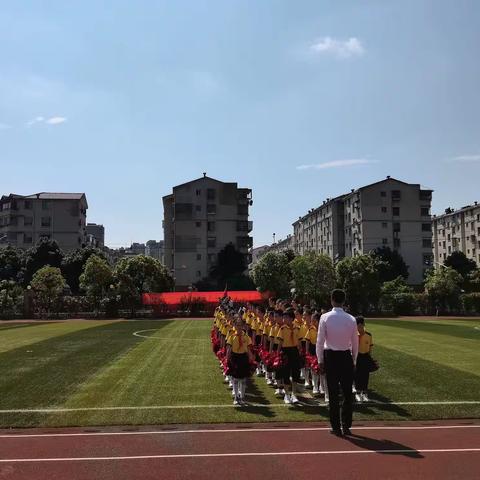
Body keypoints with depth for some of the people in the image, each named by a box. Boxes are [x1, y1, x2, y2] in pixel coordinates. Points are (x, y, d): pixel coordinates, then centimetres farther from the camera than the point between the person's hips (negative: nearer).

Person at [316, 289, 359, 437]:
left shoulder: (325, 317, -10)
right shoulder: (351, 319, -4)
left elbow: (320, 341, -9)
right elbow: (355, 343, 2)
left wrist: (320, 360, 1)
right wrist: (354, 361, 14)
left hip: (330, 356, -1)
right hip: (346, 357, 1)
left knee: (333, 393, 6)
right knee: (348, 393, 12)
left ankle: (336, 427, 12)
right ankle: (346, 426, 16)